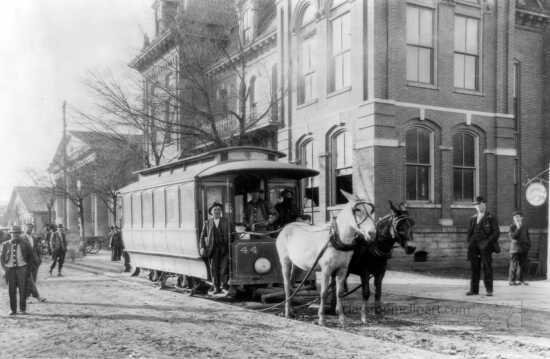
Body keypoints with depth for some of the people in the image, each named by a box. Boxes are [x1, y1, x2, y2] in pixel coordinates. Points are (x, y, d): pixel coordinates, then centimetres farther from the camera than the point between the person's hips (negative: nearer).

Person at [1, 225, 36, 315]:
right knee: (11, 290, 1)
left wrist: (28, 267, 0)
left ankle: (23, 309, 5)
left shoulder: (25, 243, 5)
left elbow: (31, 256, 10)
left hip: (22, 268, -1)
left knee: (23, 289, -5)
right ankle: (13, 310, 10)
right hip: (10, 269, 2)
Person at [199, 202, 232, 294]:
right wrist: (202, 247, -3)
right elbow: (202, 236, 9)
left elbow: (229, 235, 5)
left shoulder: (225, 222, 9)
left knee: (224, 267, -11)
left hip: (224, 248, -1)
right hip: (212, 248, 1)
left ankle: (224, 283, 9)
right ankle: (216, 288, 11)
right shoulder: (207, 223, 9)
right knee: (214, 268, 2)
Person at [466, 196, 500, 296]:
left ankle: (489, 290, -2)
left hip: (485, 247, -5)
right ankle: (474, 289, 6)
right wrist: (470, 243, 8)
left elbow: (496, 232, -3)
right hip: (474, 246, 5)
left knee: (487, 267, -5)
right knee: (474, 267, 3)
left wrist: (488, 242, -12)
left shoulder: (491, 218, 1)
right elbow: (470, 232, 21)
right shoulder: (473, 218, 16)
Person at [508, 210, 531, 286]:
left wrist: (529, 244, 12)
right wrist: (518, 228, -18)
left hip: (524, 248, 5)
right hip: (515, 248, -5)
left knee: (523, 264, 8)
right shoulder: (512, 227, -6)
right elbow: (513, 236, -17)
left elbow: (527, 236, 18)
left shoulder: (525, 226, 10)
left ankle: (520, 279, 18)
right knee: (514, 264, -4)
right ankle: (511, 280, 3)